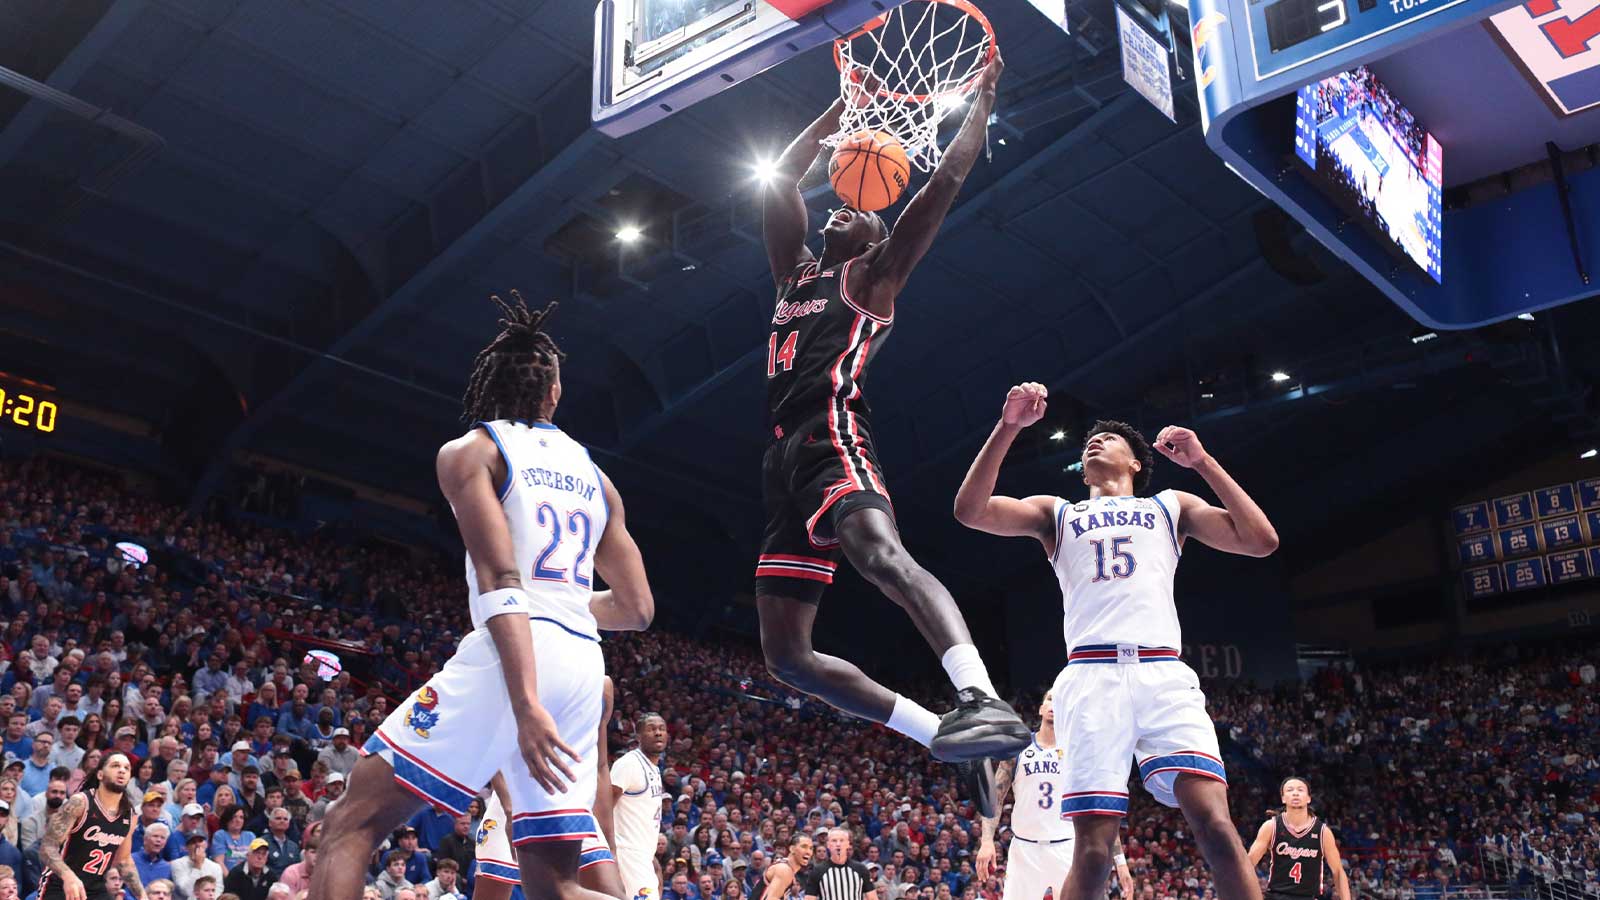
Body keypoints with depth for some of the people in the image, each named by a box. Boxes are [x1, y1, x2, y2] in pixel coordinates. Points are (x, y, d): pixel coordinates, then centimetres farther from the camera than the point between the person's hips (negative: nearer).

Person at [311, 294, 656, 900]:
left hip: (508, 655, -6)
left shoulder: (469, 451, 5)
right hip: (583, 665, 6)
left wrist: (526, 704, -19)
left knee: (351, 825, 3)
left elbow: (501, 581, -10)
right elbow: (636, 610, 21)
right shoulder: (594, 475, 21)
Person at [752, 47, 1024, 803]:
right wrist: (842, 107, 36)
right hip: (785, 456, 7)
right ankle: (945, 736, -1)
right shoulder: (796, 272, 31)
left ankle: (983, 702, -57)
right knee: (785, 653, -1)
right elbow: (779, 181, 33)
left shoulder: (872, 278, 14)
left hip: (832, 439, -7)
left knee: (882, 553, -38)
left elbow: (947, 179, 8)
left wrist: (981, 97, 17)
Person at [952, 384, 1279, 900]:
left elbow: (1261, 540, 12)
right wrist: (1008, 427, 0)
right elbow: (970, 510, 8)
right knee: (1092, 849, -9)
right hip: (1091, 677, 0)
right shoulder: (1057, 514, 24)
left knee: (1215, 825, -18)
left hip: (1164, 674, 0)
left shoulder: (1170, 506, 25)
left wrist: (1202, 462, 10)